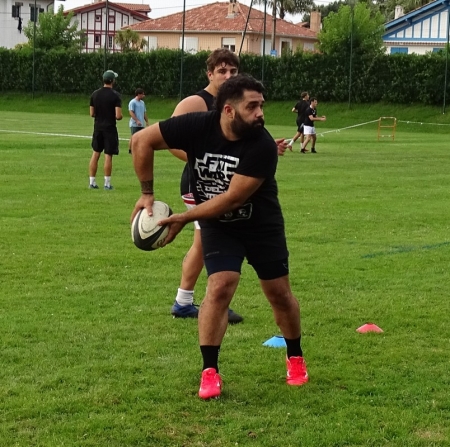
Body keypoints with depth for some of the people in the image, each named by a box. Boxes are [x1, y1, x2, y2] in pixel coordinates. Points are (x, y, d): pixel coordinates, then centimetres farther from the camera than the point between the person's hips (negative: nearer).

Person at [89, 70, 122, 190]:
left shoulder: (95, 94, 3)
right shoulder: (115, 95, -12)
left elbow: (92, 113, 6)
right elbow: (118, 116, -17)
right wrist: (120, 117, 6)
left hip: (98, 128, 5)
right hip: (110, 128, -4)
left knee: (95, 154, 10)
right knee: (108, 155, -1)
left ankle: (92, 182, 9)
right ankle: (107, 183, 1)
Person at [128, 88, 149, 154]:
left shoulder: (142, 102, 16)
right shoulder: (132, 102, -8)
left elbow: (144, 113, 22)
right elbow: (131, 112, -15)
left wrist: (147, 121, 15)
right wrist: (137, 121, -22)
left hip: (141, 124, 7)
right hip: (134, 124, -7)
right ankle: (130, 150, -1)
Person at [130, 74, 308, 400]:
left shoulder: (262, 146, -29)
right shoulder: (197, 127, -23)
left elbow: (232, 198, -30)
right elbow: (142, 141, -15)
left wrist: (184, 218, -27)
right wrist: (147, 194, -13)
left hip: (262, 226, 0)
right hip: (218, 226, 0)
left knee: (279, 293, 8)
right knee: (220, 288, -15)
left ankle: (295, 358, 32)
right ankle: (210, 372, -5)